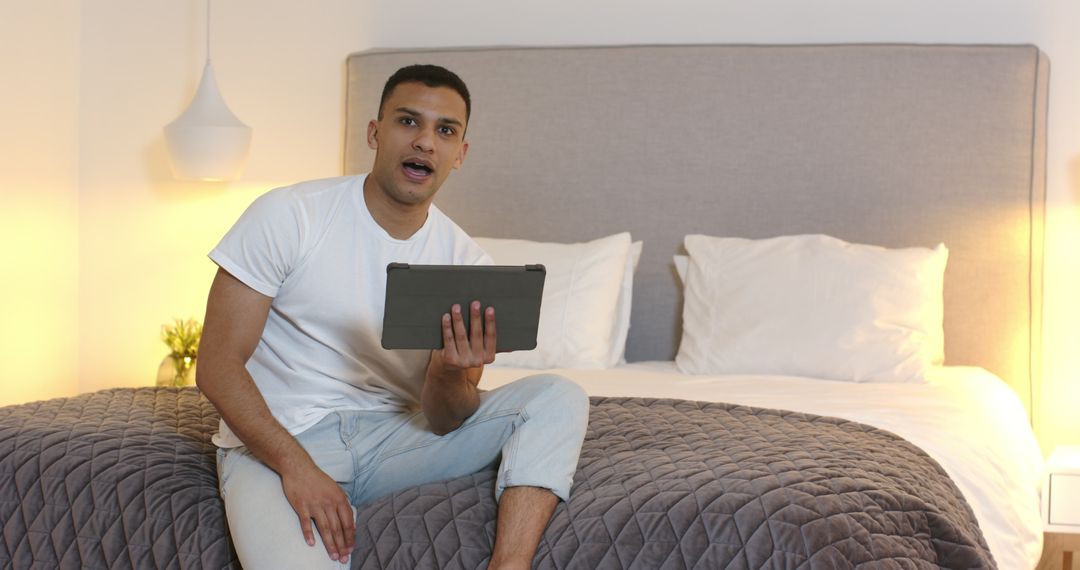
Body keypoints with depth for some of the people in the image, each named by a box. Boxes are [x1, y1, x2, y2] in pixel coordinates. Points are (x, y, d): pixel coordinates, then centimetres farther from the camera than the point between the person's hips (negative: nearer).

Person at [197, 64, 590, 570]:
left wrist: (450, 373, -24)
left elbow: (442, 423, 0)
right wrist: (298, 467, -22)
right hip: (274, 444, -4)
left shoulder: (466, 261, 2)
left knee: (558, 399, -14)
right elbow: (217, 365, -11)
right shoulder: (287, 215, -9)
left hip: (393, 435, 5)